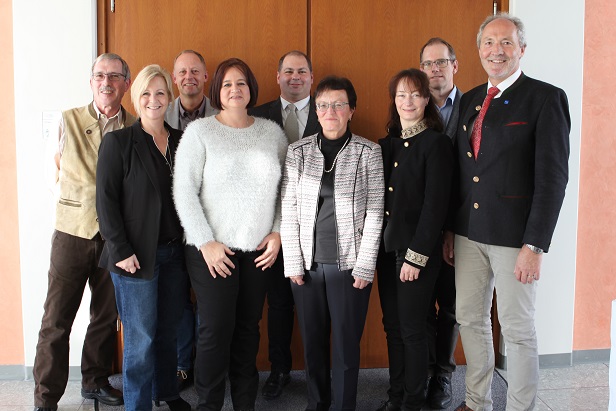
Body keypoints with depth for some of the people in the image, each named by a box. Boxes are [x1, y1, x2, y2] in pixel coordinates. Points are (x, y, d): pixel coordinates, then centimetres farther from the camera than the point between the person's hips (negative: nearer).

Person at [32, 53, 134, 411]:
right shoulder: (69, 120, 2)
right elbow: (58, 171, 13)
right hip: (72, 232, -1)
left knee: (107, 316, 13)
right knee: (57, 321, 1)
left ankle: (96, 381, 32)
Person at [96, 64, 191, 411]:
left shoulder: (181, 141, 7)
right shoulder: (118, 141, -4)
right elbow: (106, 199, -8)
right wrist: (121, 250, -13)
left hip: (175, 252, 4)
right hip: (137, 255, -4)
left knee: (169, 330, 14)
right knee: (141, 337, 4)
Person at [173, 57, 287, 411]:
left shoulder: (272, 131, 8)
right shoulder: (199, 131, -1)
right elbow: (184, 191, -5)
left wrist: (278, 232, 1)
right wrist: (206, 242, -10)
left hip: (259, 250, 3)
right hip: (213, 250, -3)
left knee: (248, 328, 10)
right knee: (216, 329, 0)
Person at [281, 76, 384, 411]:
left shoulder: (368, 152, 0)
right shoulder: (298, 151, 4)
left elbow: (374, 213, -2)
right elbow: (289, 210, 4)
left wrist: (364, 266, -6)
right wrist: (293, 262, -1)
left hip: (349, 264, -2)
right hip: (308, 262, 2)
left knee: (346, 344, 5)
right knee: (312, 341, 12)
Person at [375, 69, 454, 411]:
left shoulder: (437, 144, -8)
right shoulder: (386, 145, 11)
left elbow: (436, 205, -13)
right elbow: (379, 199, 12)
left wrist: (416, 256, -15)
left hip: (419, 251, -6)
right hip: (387, 247, 6)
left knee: (412, 329, 2)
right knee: (392, 327, 13)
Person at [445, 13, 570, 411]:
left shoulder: (546, 98, -8)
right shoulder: (470, 100, 11)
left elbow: (553, 177, -13)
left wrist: (535, 246, -17)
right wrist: (450, 229, 10)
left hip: (514, 235, -6)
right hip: (469, 232, 6)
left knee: (518, 329, 5)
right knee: (469, 318, 14)